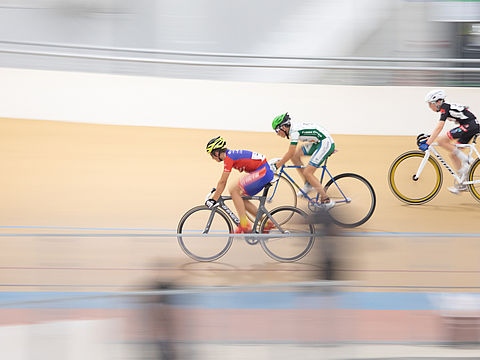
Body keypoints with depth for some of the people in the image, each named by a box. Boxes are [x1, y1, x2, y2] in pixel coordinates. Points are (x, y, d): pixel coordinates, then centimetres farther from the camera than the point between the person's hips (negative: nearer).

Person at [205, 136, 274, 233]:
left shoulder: (229, 158, -14)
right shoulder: (230, 155, 15)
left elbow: (222, 182, -14)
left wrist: (214, 199, -9)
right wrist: (216, 194, 28)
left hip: (262, 172, -10)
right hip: (266, 173, 10)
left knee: (234, 190, -12)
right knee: (240, 197, 11)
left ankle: (244, 225, -12)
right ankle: (266, 223, 13)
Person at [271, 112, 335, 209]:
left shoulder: (294, 130, -18)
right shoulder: (293, 128, 10)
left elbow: (290, 153, -21)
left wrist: (276, 165, -15)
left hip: (326, 143, -10)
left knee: (307, 172, -12)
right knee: (295, 154, 5)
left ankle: (326, 201, -7)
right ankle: (308, 184, 12)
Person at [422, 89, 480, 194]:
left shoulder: (445, 108, -13)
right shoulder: (445, 108, 16)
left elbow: (439, 128, -22)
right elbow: (438, 128, 25)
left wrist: (428, 143, -25)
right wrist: (428, 138, 22)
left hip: (470, 125, -10)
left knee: (441, 140, -15)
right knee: (453, 155, 12)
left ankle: (465, 160, -11)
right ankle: (462, 184, 16)